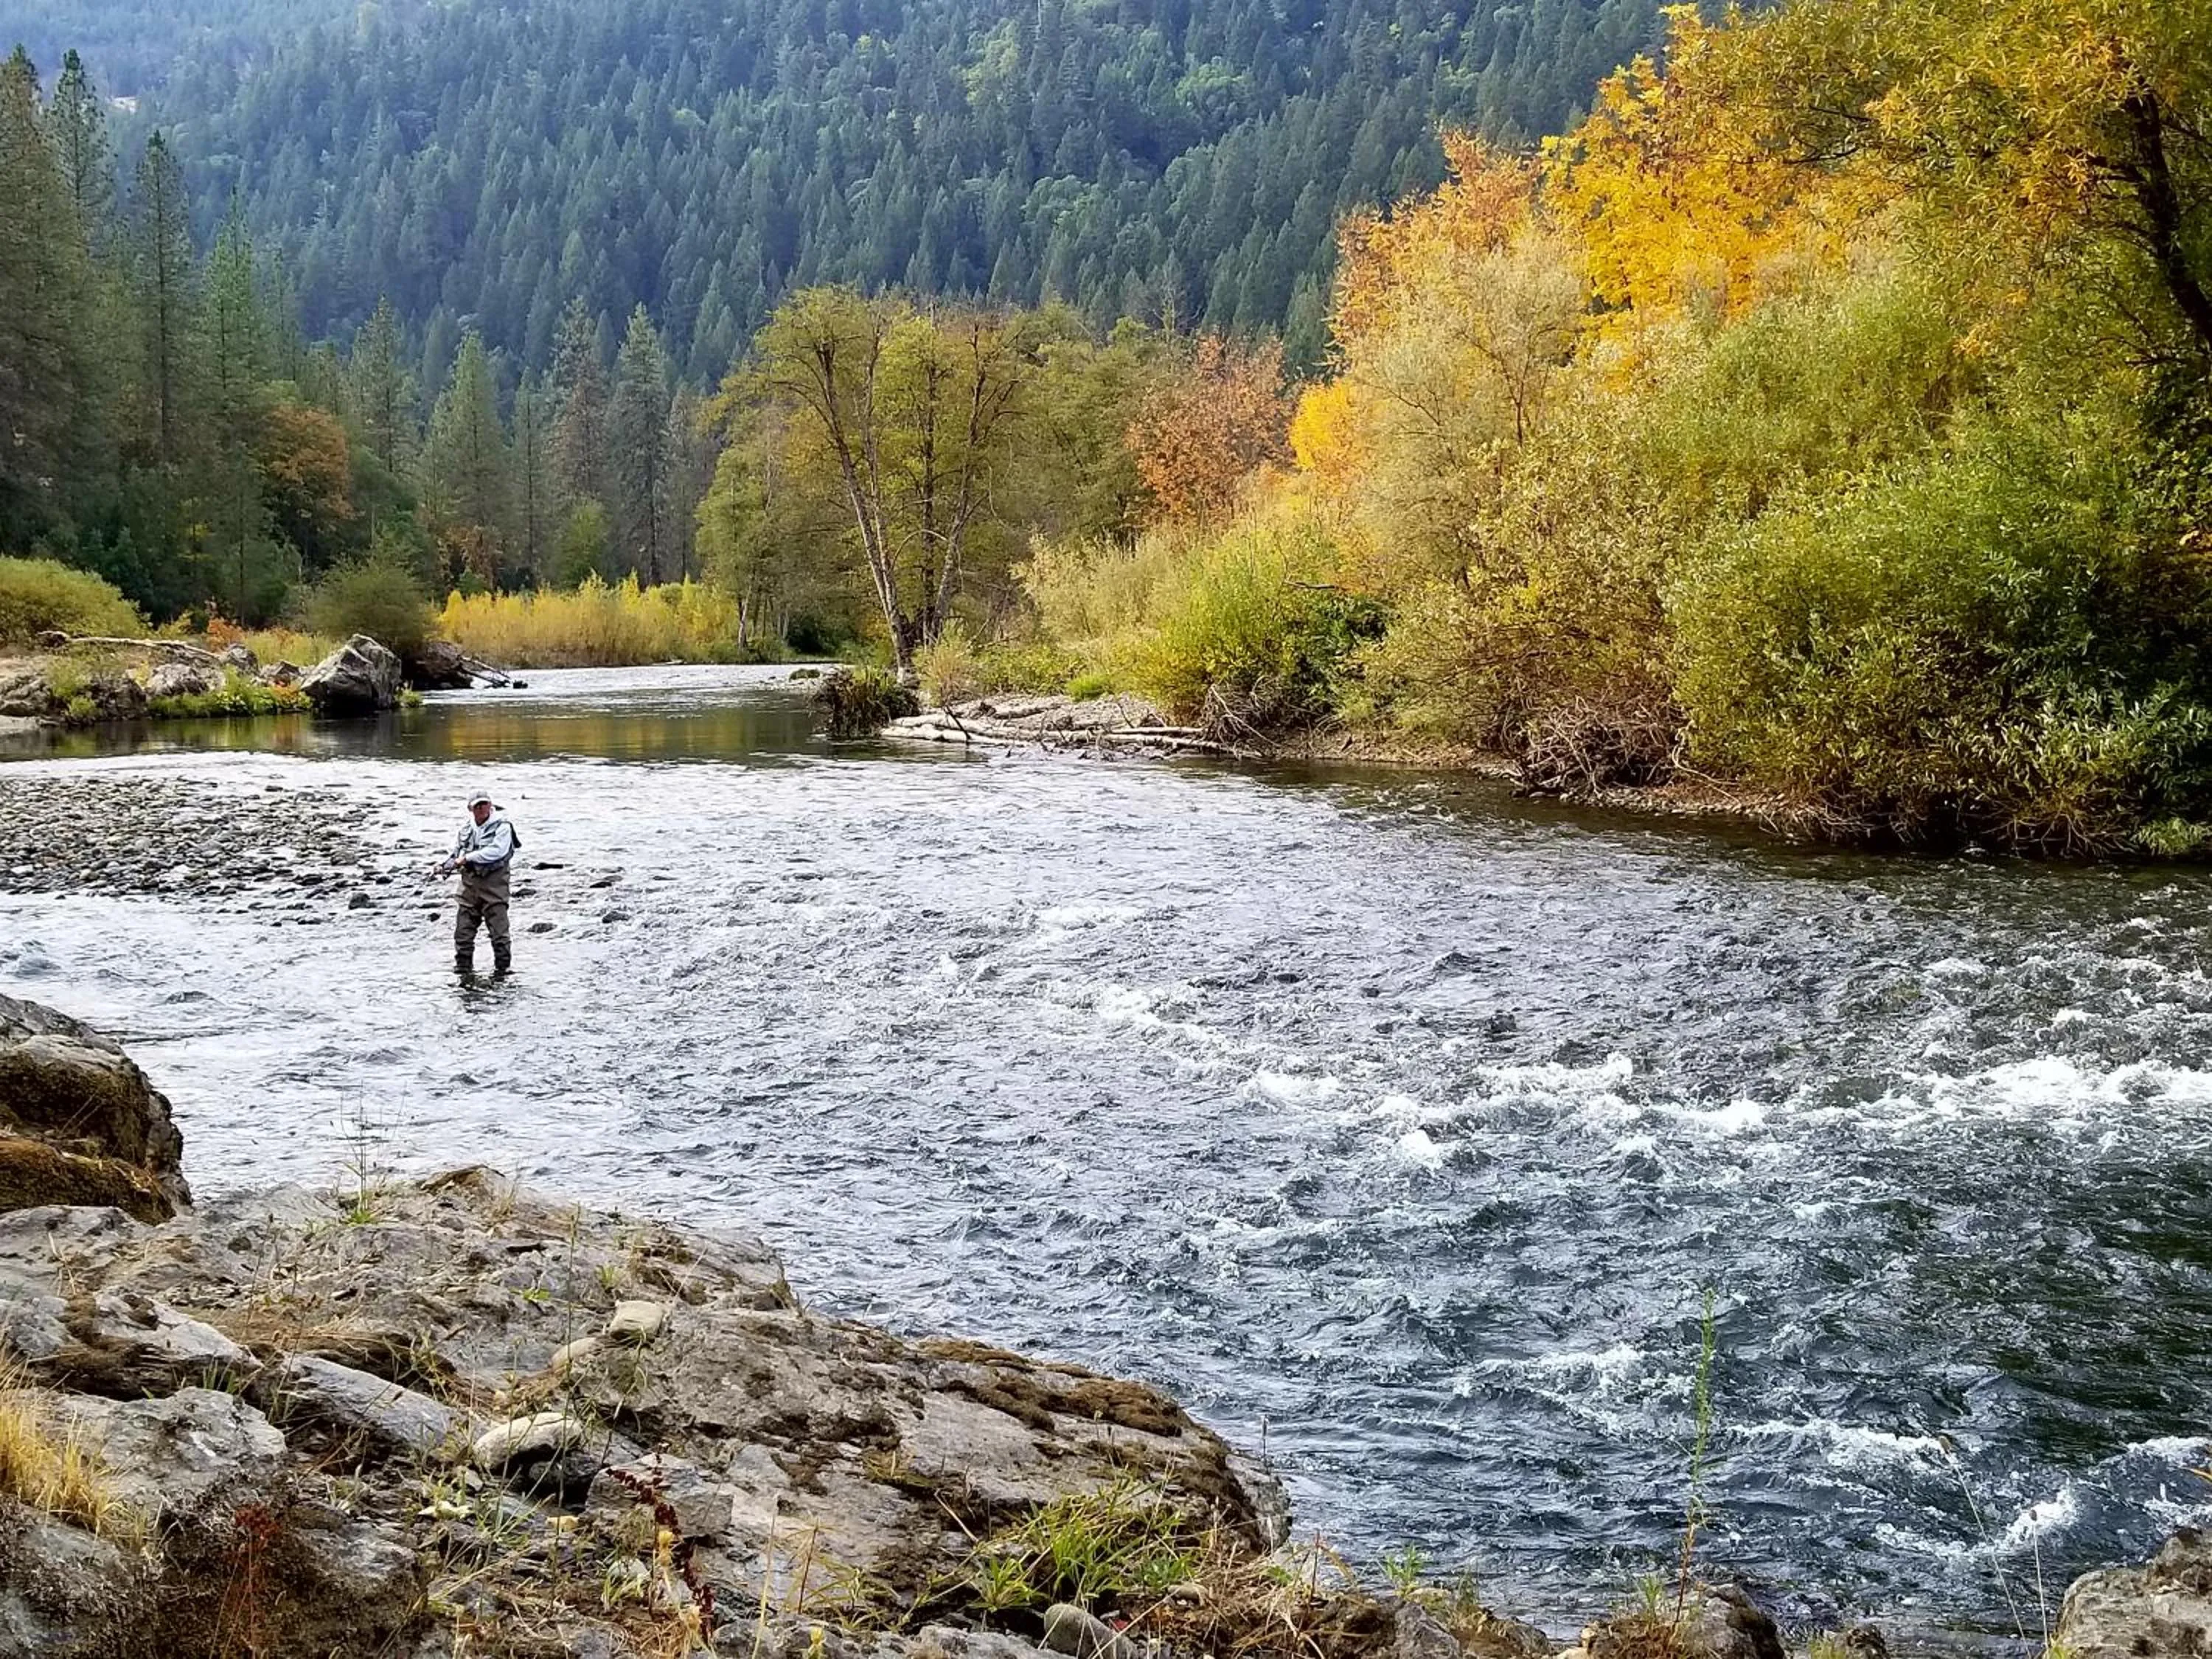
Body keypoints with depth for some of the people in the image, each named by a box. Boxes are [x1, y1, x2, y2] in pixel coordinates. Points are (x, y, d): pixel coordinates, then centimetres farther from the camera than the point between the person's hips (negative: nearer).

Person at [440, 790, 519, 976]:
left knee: (499, 929, -6)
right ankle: (463, 966, 18)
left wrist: (468, 857, -18)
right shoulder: (466, 829, 14)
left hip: (493, 882, -5)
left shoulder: (502, 827, -5)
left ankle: (503, 966, 2)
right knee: (463, 929, 6)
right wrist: (445, 866, 4)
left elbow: (496, 851, -19)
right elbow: (457, 854, 24)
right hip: (469, 882, 5)